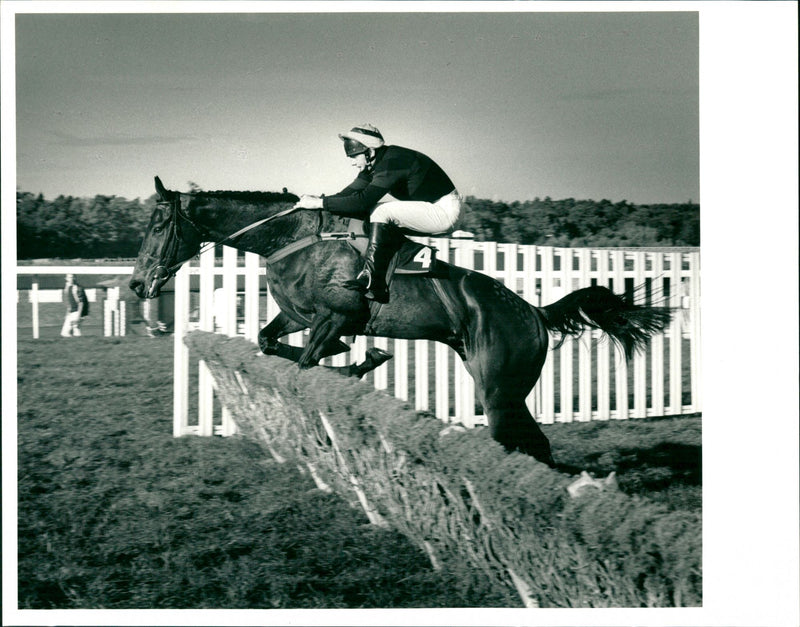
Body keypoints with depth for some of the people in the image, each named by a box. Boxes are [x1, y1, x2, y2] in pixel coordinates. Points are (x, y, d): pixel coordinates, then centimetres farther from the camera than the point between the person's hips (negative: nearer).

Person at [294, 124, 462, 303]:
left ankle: (370, 280, -25)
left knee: (382, 212, -24)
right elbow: (349, 193, 4)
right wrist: (318, 200, -9)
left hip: (445, 210, -10)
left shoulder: (392, 162, -24)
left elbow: (362, 200, -30)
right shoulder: (375, 165, 5)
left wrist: (320, 203, -27)